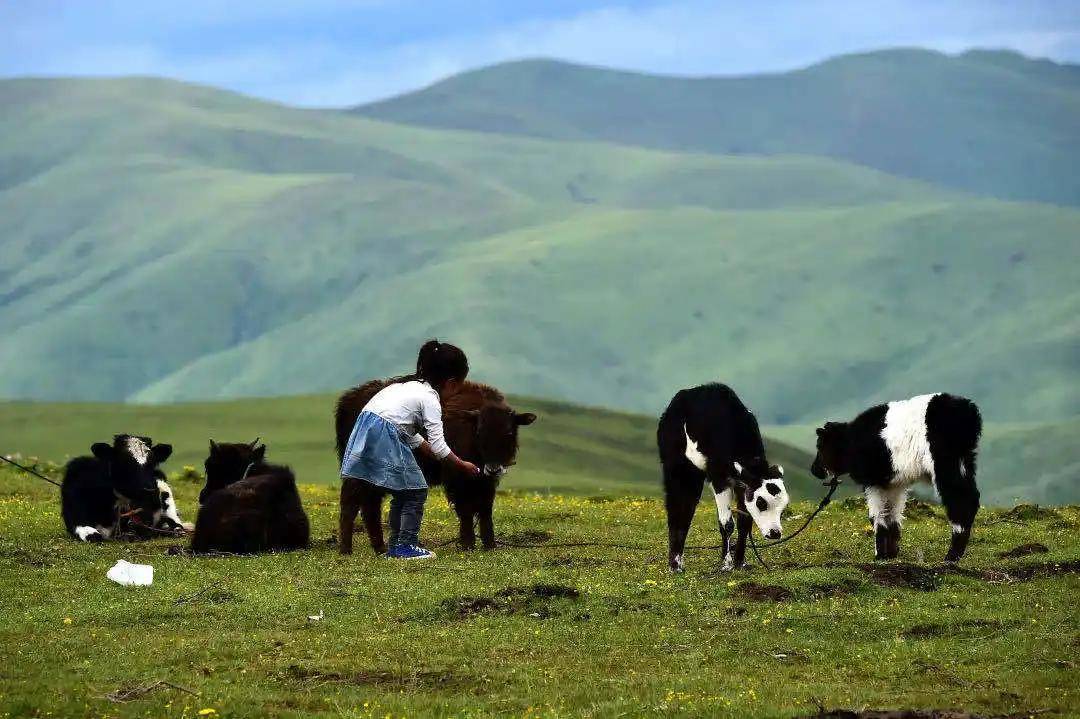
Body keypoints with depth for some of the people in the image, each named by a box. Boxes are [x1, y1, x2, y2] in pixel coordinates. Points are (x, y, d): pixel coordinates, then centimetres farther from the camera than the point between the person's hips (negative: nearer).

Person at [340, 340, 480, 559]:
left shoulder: (412, 387, 24)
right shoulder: (430, 399, -3)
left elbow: (412, 435, 28)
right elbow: (438, 445, -5)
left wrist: (443, 456, 28)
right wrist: (462, 465, 8)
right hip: (384, 436, -9)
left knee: (402, 491, 19)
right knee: (416, 491, 1)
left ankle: (396, 545, 22)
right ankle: (406, 545, 0)